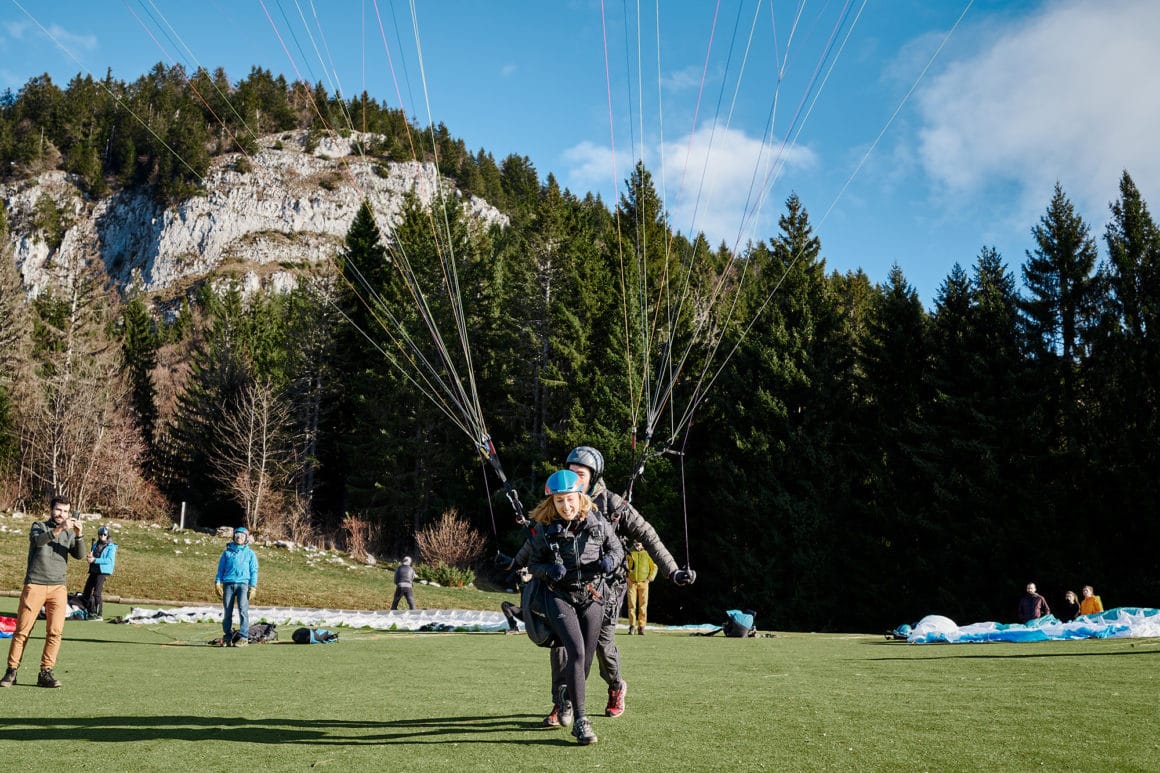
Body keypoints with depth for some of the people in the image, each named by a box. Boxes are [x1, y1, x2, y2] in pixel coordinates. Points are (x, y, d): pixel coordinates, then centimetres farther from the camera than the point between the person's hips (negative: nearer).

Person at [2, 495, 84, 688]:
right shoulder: (38, 526, 5)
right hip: (35, 585, -2)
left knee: (55, 632, -6)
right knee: (22, 630, 0)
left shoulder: (69, 533, 12)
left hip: (58, 587, 2)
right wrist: (59, 529, -34)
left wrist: (78, 535, -20)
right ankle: (11, 671, 11)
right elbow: (37, 540, -19)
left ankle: (45, 673, 0)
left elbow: (79, 555, -3)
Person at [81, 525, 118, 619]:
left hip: (103, 571, -7)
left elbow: (109, 560, -16)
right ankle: (91, 612, 20)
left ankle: (99, 614, -5)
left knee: (97, 592, -12)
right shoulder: (95, 545, 15)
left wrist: (94, 560, -22)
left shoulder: (111, 547, -5)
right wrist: (89, 557, -8)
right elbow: (91, 558, 17)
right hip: (93, 570, 7)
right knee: (87, 591, 9)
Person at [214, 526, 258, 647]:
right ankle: (227, 636, 10)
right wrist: (217, 583, 2)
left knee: (243, 610, -12)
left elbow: (254, 571, 8)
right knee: (227, 612, 1)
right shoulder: (227, 552, 16)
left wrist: (253, 587, -1)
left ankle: (243, 637, -12)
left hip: (243, 584, -2)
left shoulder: (250, 554, 12)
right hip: (228, 584, 2)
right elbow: (220, 569, 15)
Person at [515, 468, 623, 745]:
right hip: (560, 596, -2)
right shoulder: (544, 529, -8)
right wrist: (549, 570, -21)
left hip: (592, 596, 2)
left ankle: (567, 701, 34)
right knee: (576, 652, -19)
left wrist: (610, 561, -15)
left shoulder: (598, 522, -5)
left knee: (586, 657, 6)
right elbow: (533, 564, 1)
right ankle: (581, 720, -15)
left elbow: (618, 549, 7)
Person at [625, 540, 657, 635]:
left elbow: (654, 567, 12)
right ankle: (632, 626, 0)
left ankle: (641, 627, 3)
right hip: (632, 583, -1)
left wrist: (650, 578, 1)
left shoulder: (646, 554, 7)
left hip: (643, 583, 1)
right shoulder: (630, 554, 6)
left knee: (643, 606, -1)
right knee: (632, 605, -4)